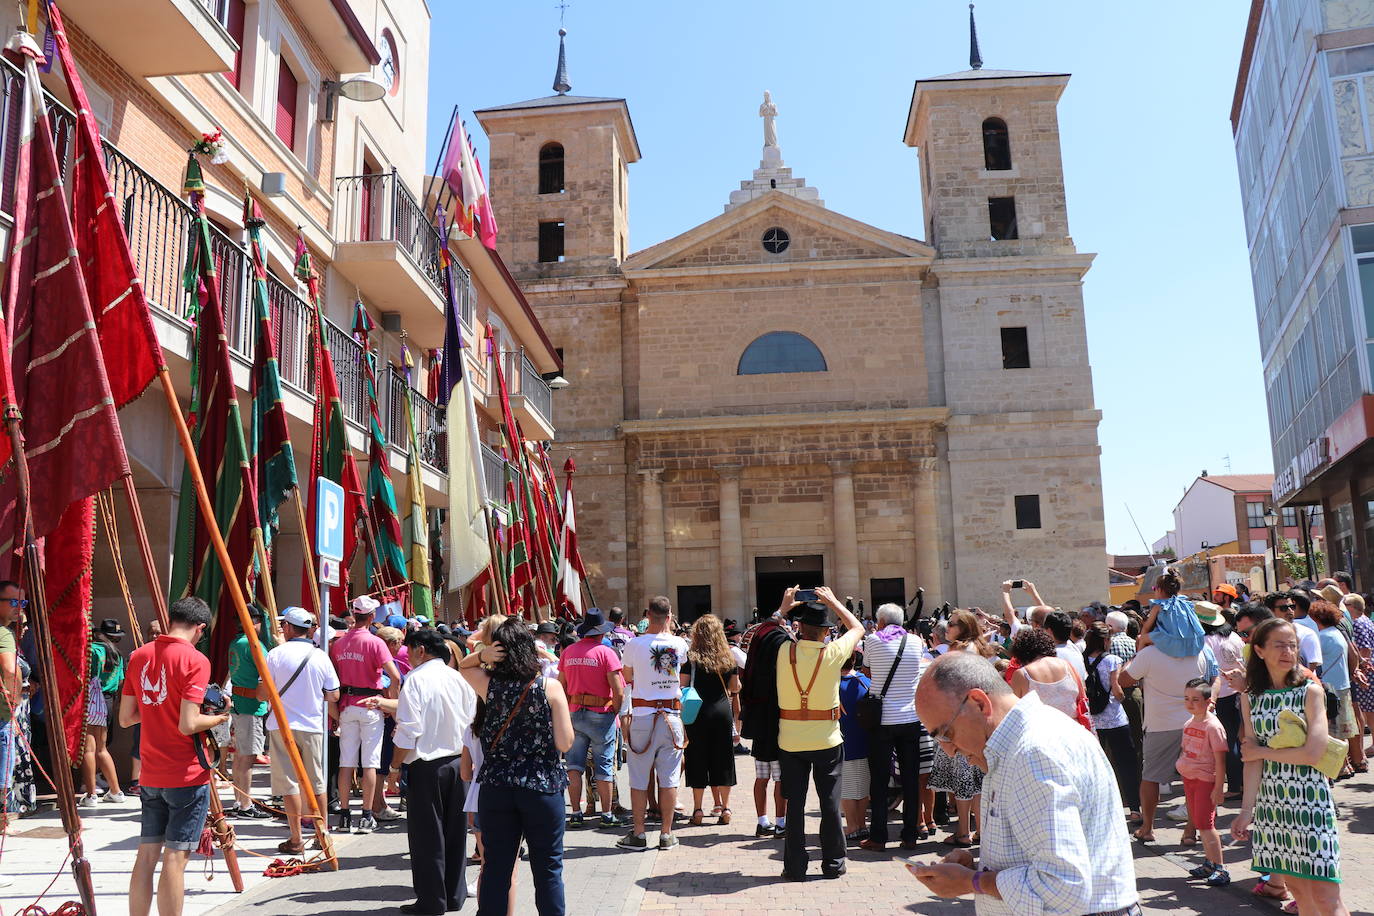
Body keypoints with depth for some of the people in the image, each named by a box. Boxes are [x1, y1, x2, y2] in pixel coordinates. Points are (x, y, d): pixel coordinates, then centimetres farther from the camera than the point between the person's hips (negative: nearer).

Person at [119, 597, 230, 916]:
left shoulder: (139, 656, 5)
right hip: (186, 777, -6)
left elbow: (126, 718, 8)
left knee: (146, 854, 12)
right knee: (175, 858, -1)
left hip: (150, 776, 6)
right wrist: (219, 717, -2)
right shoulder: (194, 660, -14)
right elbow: (188, 725, -20)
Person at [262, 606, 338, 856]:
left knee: (289, 782, 3)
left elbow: (263, 693, -4)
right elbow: (333, 696, 3)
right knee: (316, 781, 13)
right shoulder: (320, 656, -1)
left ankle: (296, 840, 3)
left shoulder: (276, 654, -8)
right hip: (312, 725, 2)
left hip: (282, 725, -2)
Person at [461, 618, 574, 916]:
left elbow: (463, 667, 19)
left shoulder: (489, 684, -4)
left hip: (495, 787, 2)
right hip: (542, 787, -2)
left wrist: (480, 655, -3)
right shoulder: (550, 687, -10)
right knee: (547, 868, 10)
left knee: (496, 868, 12)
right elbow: (565, 743, -11)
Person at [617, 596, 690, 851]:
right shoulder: (680, 644, -3)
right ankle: (666, 834, 14)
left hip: (643, 716, -2)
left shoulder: (635, 644, -9)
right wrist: (668, 630, 21)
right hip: (671, 715, 2)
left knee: (639, 778, 7)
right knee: (669, 778, 8)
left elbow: (628, 678, 5)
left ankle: (638, 834, 12)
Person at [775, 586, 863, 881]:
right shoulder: (832, 653, -13)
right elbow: (857, 628, 7)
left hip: (790, 741, 1)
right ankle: (833, 863, 21)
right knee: (830, 802, 11)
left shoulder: (784, 651, -10)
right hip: (827, 740, -1)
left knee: (795, 804, 9)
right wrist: (833, 602, 14)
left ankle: (795, 866, 15)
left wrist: (786, 607, 19)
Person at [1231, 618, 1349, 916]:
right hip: (1270, 800, 4)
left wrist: (1263, 751, -5)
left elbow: (1314, 752, -14)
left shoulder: (1310, 691, -5)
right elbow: (1252, 760, 1)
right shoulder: (1250, 699, 5)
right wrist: (1247, 810, -5)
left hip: (1309, 799, -4)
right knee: (1297, 888, 12)